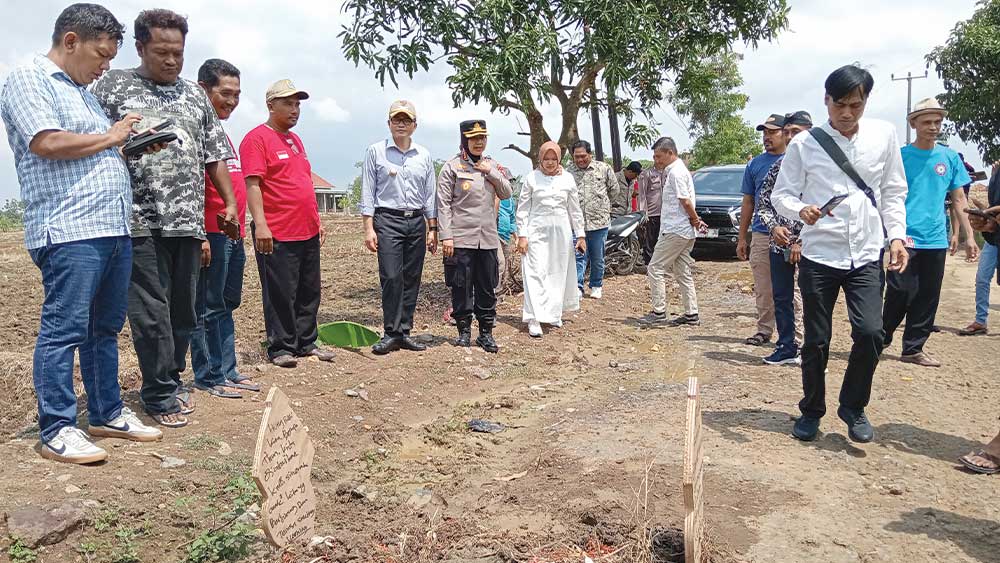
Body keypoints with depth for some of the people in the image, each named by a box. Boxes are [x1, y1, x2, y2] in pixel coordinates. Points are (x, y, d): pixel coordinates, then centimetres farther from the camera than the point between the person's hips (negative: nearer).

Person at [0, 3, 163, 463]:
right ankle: (57, 431, 0)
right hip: (69, 231, -9)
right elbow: (48, 143, -16)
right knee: (65, 329, -6)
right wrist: (109, 138, -4)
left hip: (114, 228, 9)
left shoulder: (84, 92, 24)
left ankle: (107, 414, 21)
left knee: (105, 327, 12)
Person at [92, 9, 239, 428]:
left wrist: (230, 202, 12)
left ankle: (171, 380, 24)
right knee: (151, 312, -3)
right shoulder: (112, 86, 5)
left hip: (188, 221, 4)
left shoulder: (195, 95, 17)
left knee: (183, 310, 9)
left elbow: (215, 155, 18)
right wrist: (124, 146, -14)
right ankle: (161, 394, 7)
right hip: (140, 221, -4)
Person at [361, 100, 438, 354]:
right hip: (388, 221, -4)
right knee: (391, 277, -12)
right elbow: (367, 193, 1)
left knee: (412, 279, 3)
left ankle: (404, 333, 10)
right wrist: (369, 228, -7)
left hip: (417, 222, 4)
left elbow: (430, 195, 15)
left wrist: (432, 229, 10)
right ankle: (391, 334, -5)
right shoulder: (376, 152, 4)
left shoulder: (424, 155, 14)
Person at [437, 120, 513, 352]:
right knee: (461, 287, 2)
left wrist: (492, 172, -3)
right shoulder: (452, 167, -2)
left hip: (488, 237, 4)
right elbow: (443, 204, -6)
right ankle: (464, 330, 14)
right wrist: (445, 236, -12)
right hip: (461, 237, -4)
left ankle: (486, 332, 16)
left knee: (487, 287, 7)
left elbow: (506, 194, 11)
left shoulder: (492, 165, 13)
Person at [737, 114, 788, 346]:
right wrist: (742, 238, 11)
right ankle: (764, 330, 19)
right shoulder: (755, 164, 11)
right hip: (760, 235, 4)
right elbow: (748, 202, 14)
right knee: (763, 290, 9)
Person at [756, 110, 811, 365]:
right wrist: (773, 226, -6)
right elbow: (763, 201, 12)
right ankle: (786, 348, 21)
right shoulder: (779, 165, 11)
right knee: (781, 297, 10)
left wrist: (803, 242, -14)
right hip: (779, 243, 5)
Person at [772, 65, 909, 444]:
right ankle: (811, 411, 26)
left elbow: (893, 192, 11)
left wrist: (896, 236, 1)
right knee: (816, 341, 5)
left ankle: (853, 406, 13)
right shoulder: (804, 144, -2)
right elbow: (781, 195, -1)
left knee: (870, 332, -11)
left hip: (867, 255, 1)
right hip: (819, 255, -1)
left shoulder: (883, 135, 4)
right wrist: (802, 210, -22)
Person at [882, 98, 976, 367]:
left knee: (928, 297, 7)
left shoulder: (950, 157, 9)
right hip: (906, 237, -4)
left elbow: (959, 200, 12)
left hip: (936, 240, 4)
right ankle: (882, 337, 15)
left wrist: (969, 236, 6)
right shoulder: (900, 156, -2)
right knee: (901, 292, -7)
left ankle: (913, 348, 17)